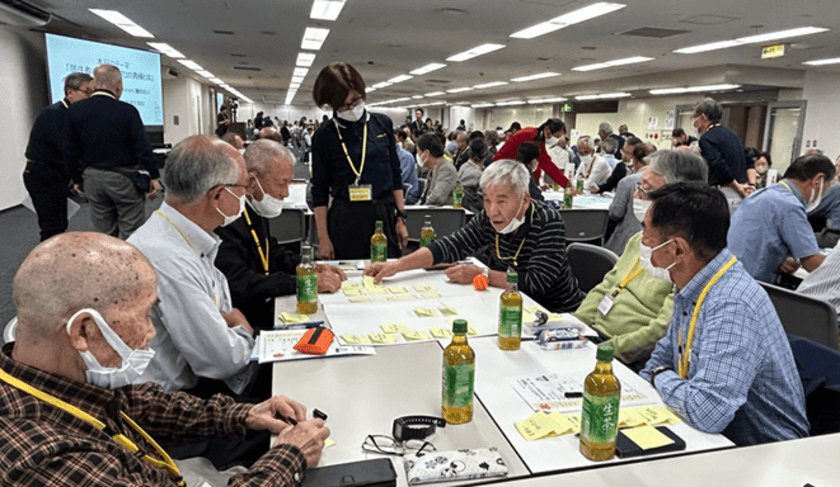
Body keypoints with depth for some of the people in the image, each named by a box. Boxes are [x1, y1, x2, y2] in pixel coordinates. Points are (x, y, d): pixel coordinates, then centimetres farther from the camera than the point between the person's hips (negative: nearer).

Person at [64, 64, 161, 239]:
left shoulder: (75, 110, 2)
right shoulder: (127, 111, -10)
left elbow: (70, 151, 5)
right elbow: (143, 147, -12)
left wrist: (77, 179, 15)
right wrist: (153, 176, -5)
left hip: (93, 179, 4)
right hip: (124, 179, -4)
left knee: (104, 234, 13)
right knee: (130, 234, 3)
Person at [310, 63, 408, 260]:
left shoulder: (382, 124, 6)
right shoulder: (323, 136, -1)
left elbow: (395, 175, 11)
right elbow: (319, 192, 1)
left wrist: (400, 218, 5)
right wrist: (323, 239, -4)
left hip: (384, 216, 2)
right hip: (346, 220, -2)